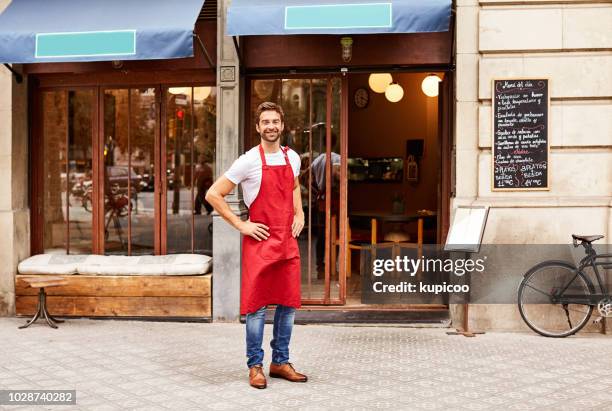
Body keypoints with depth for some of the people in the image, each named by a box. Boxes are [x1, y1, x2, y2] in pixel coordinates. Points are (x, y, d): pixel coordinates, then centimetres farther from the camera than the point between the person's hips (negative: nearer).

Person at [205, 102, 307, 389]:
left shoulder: (292, 158, 8)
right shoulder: (249, 161, -9)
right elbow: (213, 195, -8)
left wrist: (299, 215, 13)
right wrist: (240, 225, -10)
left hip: (288, 241, 6)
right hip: (259, 242, -5)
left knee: (288, 303, 10)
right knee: (257, 305, 0)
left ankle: (280, 362, 23)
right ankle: (255, 366, 13)